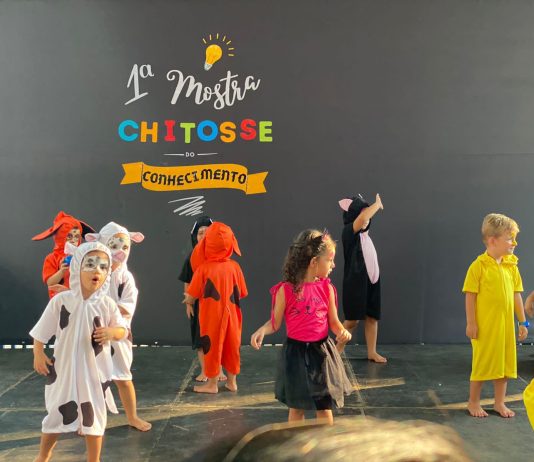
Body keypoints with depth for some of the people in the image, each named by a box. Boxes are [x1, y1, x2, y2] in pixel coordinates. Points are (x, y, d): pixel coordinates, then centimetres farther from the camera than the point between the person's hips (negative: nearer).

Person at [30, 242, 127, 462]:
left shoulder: (107, 304, -10)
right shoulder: (60, 300, -11)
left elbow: (123, 329, -1)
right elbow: (41, 331, -1)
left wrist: (111, 332, -22)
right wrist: (38, 354, -7)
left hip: (94, 371, 0)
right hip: (64, 369, 0)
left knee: (94, 417, 11)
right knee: (56, 414, 15)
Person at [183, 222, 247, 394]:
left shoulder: (203, 267, -13)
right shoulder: (234, 266, -6)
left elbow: (192, 296, -11)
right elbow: (241, 293, 1)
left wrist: (188, 300, 12)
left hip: (211, 315, -3)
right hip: (230, 314, 3)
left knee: (212, 346, 8)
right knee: (231, 346, 14)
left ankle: (212, 384, 16)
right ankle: (232, 381, 23)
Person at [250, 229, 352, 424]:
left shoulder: (326, 288, -3)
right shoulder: (286, 289, -12)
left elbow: (333, 321, 3)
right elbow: (275, 322, -5)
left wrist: (342, 331, -19)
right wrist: (261, 331, -25)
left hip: (322, 352, 2)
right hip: (296, 352, -2)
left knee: (325, 406, 11)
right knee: (297, 406, 11)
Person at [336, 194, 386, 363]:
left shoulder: (364, 233, 10)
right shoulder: (348, 231, -14)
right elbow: (362, 218, -29)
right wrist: (377, 204, -17)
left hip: (371, 281, 7)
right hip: (355, 282, -7)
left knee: (372, 317, 8)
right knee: (353, 320, 0)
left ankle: (372, 352, 17)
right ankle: (337, 350, 18)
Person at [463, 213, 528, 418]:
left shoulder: (511, 266, 4)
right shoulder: (479, 265, -13)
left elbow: (516, 295, 9)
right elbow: (470, 296, -12)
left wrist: (523, 322, 10)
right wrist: (471, 323, -13)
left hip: (506, 325, 5)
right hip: (485, 326, -5)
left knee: (504, 363, 12)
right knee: (482, 363, 5)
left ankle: (500, 402, 28)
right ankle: (473, 402, 22)